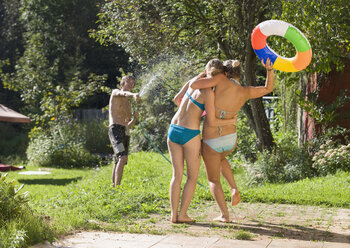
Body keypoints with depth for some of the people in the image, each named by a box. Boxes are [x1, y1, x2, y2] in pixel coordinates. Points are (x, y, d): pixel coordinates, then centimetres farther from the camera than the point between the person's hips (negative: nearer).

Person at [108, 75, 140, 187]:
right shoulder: (115, 92, 7)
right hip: (115, 129, -8)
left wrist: (135, 118, 7)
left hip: (125, 132, 8)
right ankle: (117, 186, -31)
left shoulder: (128, 103, 28)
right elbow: (124, 93, -20)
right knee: (123, 158, -25)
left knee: (118, 162, 7)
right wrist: (133, 95, -43)